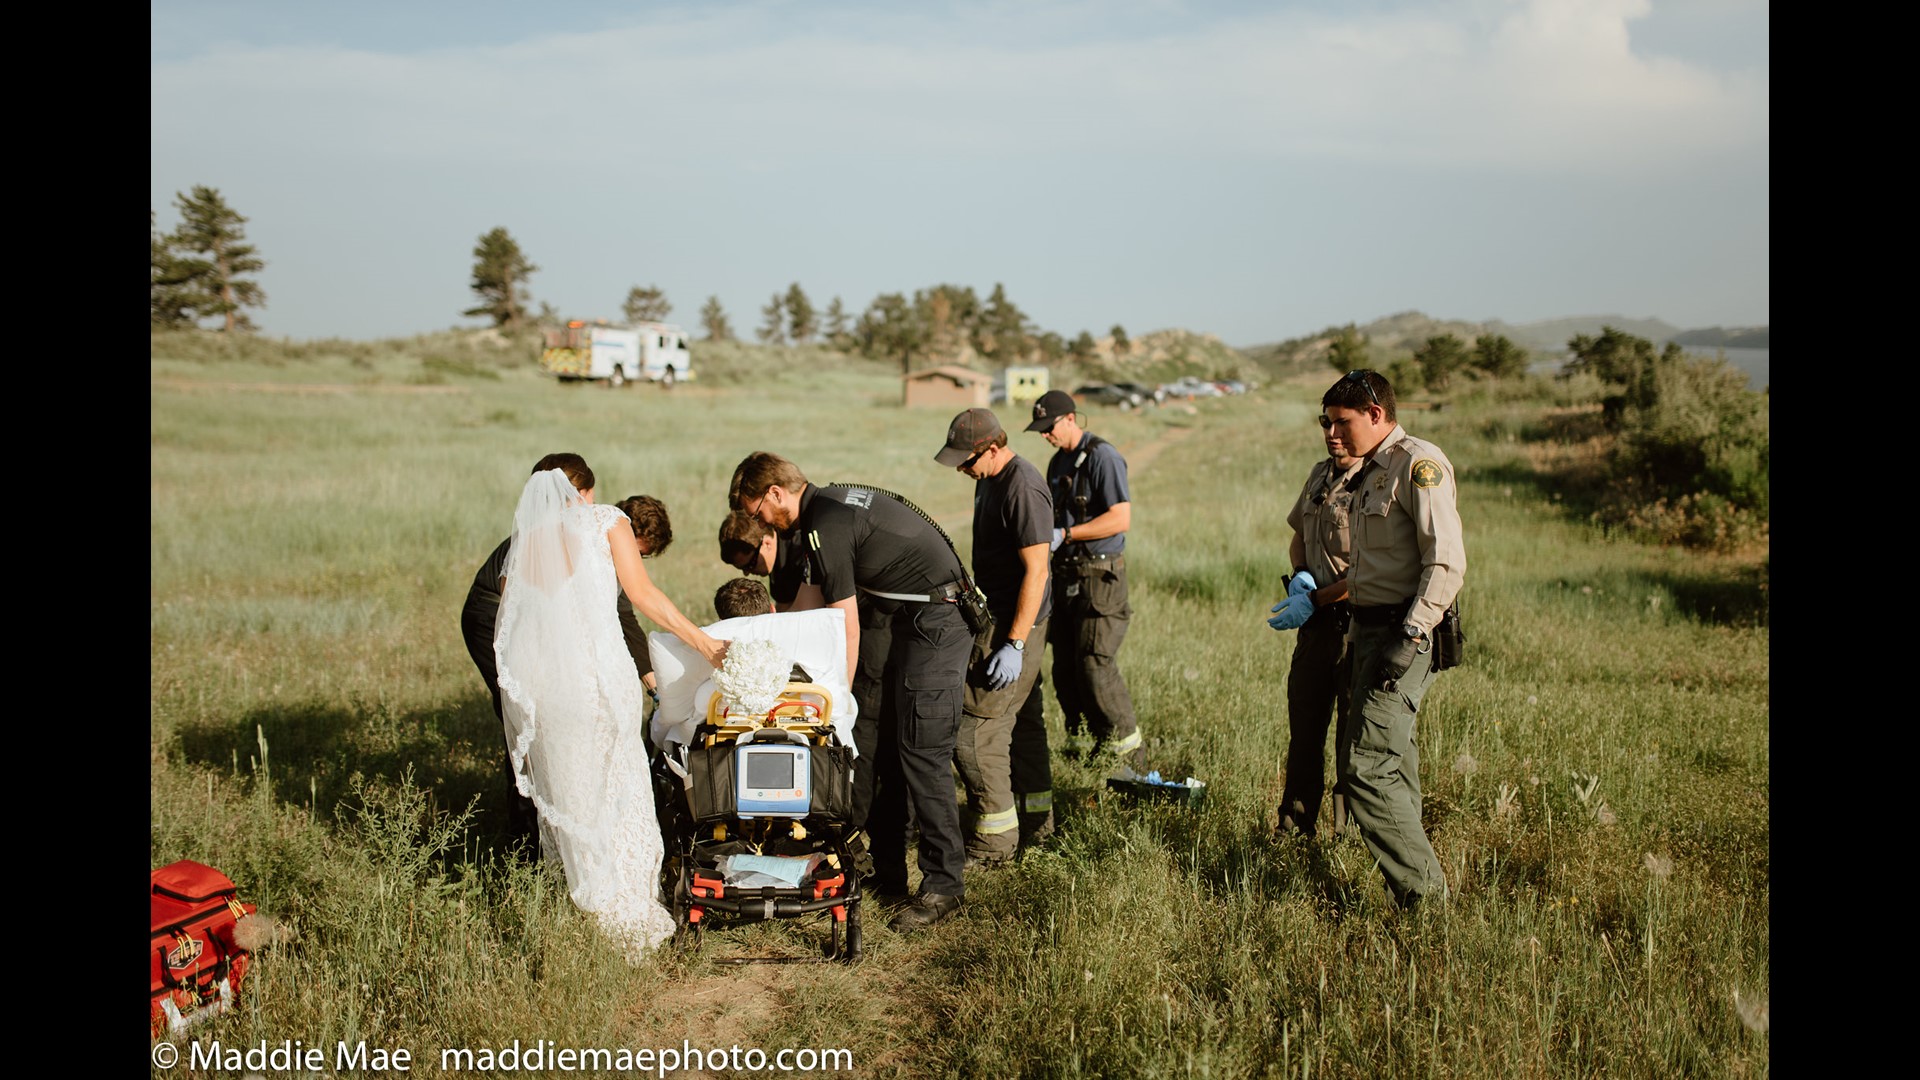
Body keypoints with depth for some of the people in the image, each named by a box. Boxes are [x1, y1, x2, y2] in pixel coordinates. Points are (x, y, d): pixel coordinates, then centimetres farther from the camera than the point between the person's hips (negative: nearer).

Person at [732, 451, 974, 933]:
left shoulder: (825, 527, -18)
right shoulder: (828, 506, 12)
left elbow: (849, 629, -15)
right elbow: (809, 597, 25)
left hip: (935, 621, -10)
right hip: (895, 618, 10)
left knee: (921, 752, -10)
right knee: (873, 746, 8)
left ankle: (943, 885, -3)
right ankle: (887, 872, 14)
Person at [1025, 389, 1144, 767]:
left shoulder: (1102, 456, -13)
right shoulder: (1058, 461, 15)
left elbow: (1120, 518, -20)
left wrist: (1064, 535, -20)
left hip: (1099, 577, -9)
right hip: (1066, 576, 9)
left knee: (1096, 666, -8)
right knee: (1065, 669, 9)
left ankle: (1131, 756, 4)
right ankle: (1079, 746, 20)